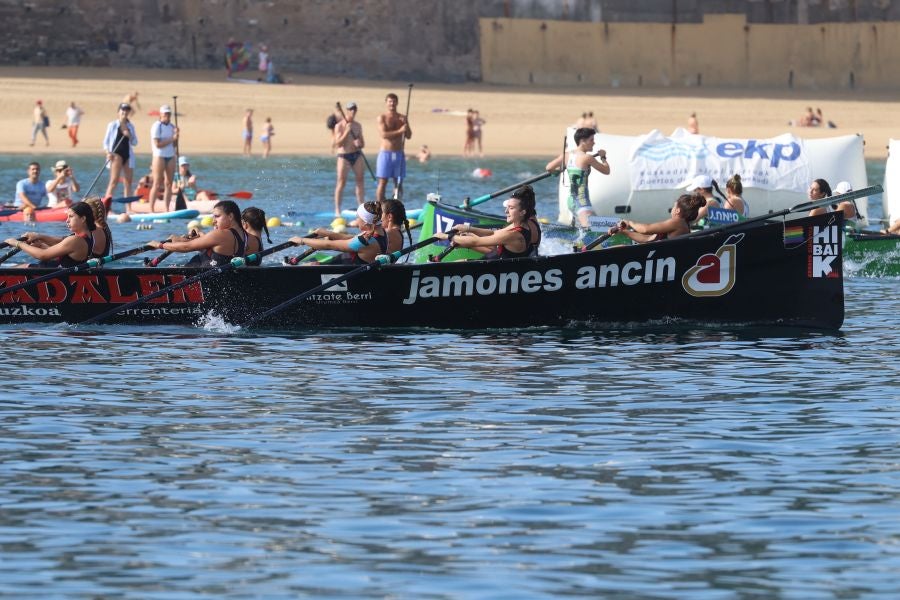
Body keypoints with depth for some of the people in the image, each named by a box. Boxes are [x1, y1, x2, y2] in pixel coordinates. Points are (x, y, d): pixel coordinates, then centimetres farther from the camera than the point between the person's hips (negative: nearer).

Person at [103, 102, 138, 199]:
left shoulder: (130, 126, 12)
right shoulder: (113, 125, 0)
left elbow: (135, 142, 15)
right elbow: (106, 141, 0)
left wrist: (129, 136, -5)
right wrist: (108, 152, -16)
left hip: (128, 155, 5)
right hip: (116, 154, -5)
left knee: (128, 182, 6)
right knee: (114, 180, -16)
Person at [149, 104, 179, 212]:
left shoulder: (172, 126, 12)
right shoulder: (156, 126, -8)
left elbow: (175, 145, 12)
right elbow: (157, 144, -16)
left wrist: (176, 135, -5)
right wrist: (171, 139, -15)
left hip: (171, 156, 6)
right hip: (159, 156, -6)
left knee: (169, 184, 3)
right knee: (157, 185, -8)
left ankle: (166, 209, 5)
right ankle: (151, 209, -5)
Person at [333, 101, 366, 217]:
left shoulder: (358, 125, 11)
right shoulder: (339, 126, -4)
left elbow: (362, 143, 17)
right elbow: (338, 144, -11)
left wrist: (360, 144, -7)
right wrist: (347, 131, -19)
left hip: (357, 155, 5)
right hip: (344, 155, -5)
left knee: (360, 180, 1)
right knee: (341, 182, -6)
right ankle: (337, 210, -4)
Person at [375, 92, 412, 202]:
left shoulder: (402, 118, 10)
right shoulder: (382, 118, -2)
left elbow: (409, 136, 6)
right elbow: (384, 134, -15)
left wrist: (406, 124, -10)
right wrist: (399, 131, -21)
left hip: (399, 154, 4)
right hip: (385, 153, -4)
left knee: (399, 183, 4)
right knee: (382, 182, -5)